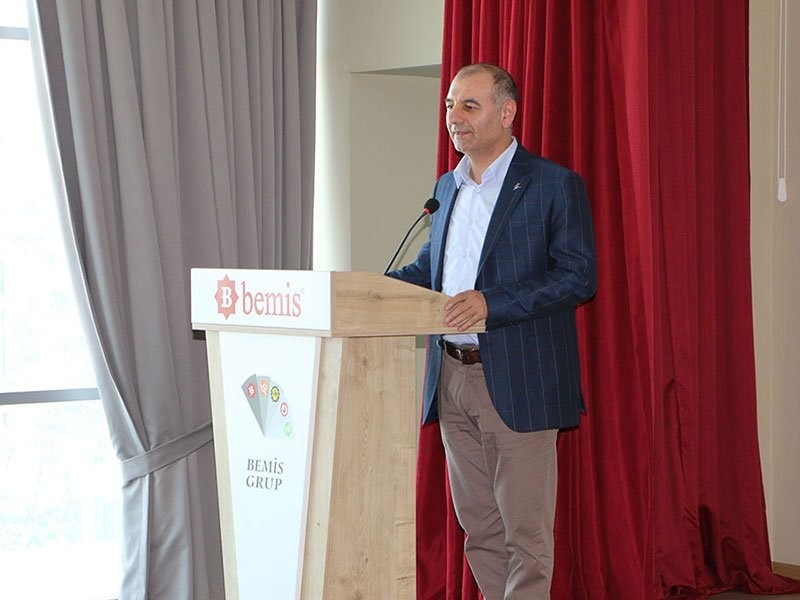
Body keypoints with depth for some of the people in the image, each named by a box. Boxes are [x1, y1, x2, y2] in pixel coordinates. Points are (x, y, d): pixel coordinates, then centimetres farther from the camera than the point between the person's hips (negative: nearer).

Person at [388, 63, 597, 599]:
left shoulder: (555, 185, -7)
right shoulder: (447, 187, 14)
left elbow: (579, 277, -13)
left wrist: (491, 302, -23)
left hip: (518, 383, -7)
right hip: (452, 379, 7)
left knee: (525, 530, 0)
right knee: (478, 525, 13)